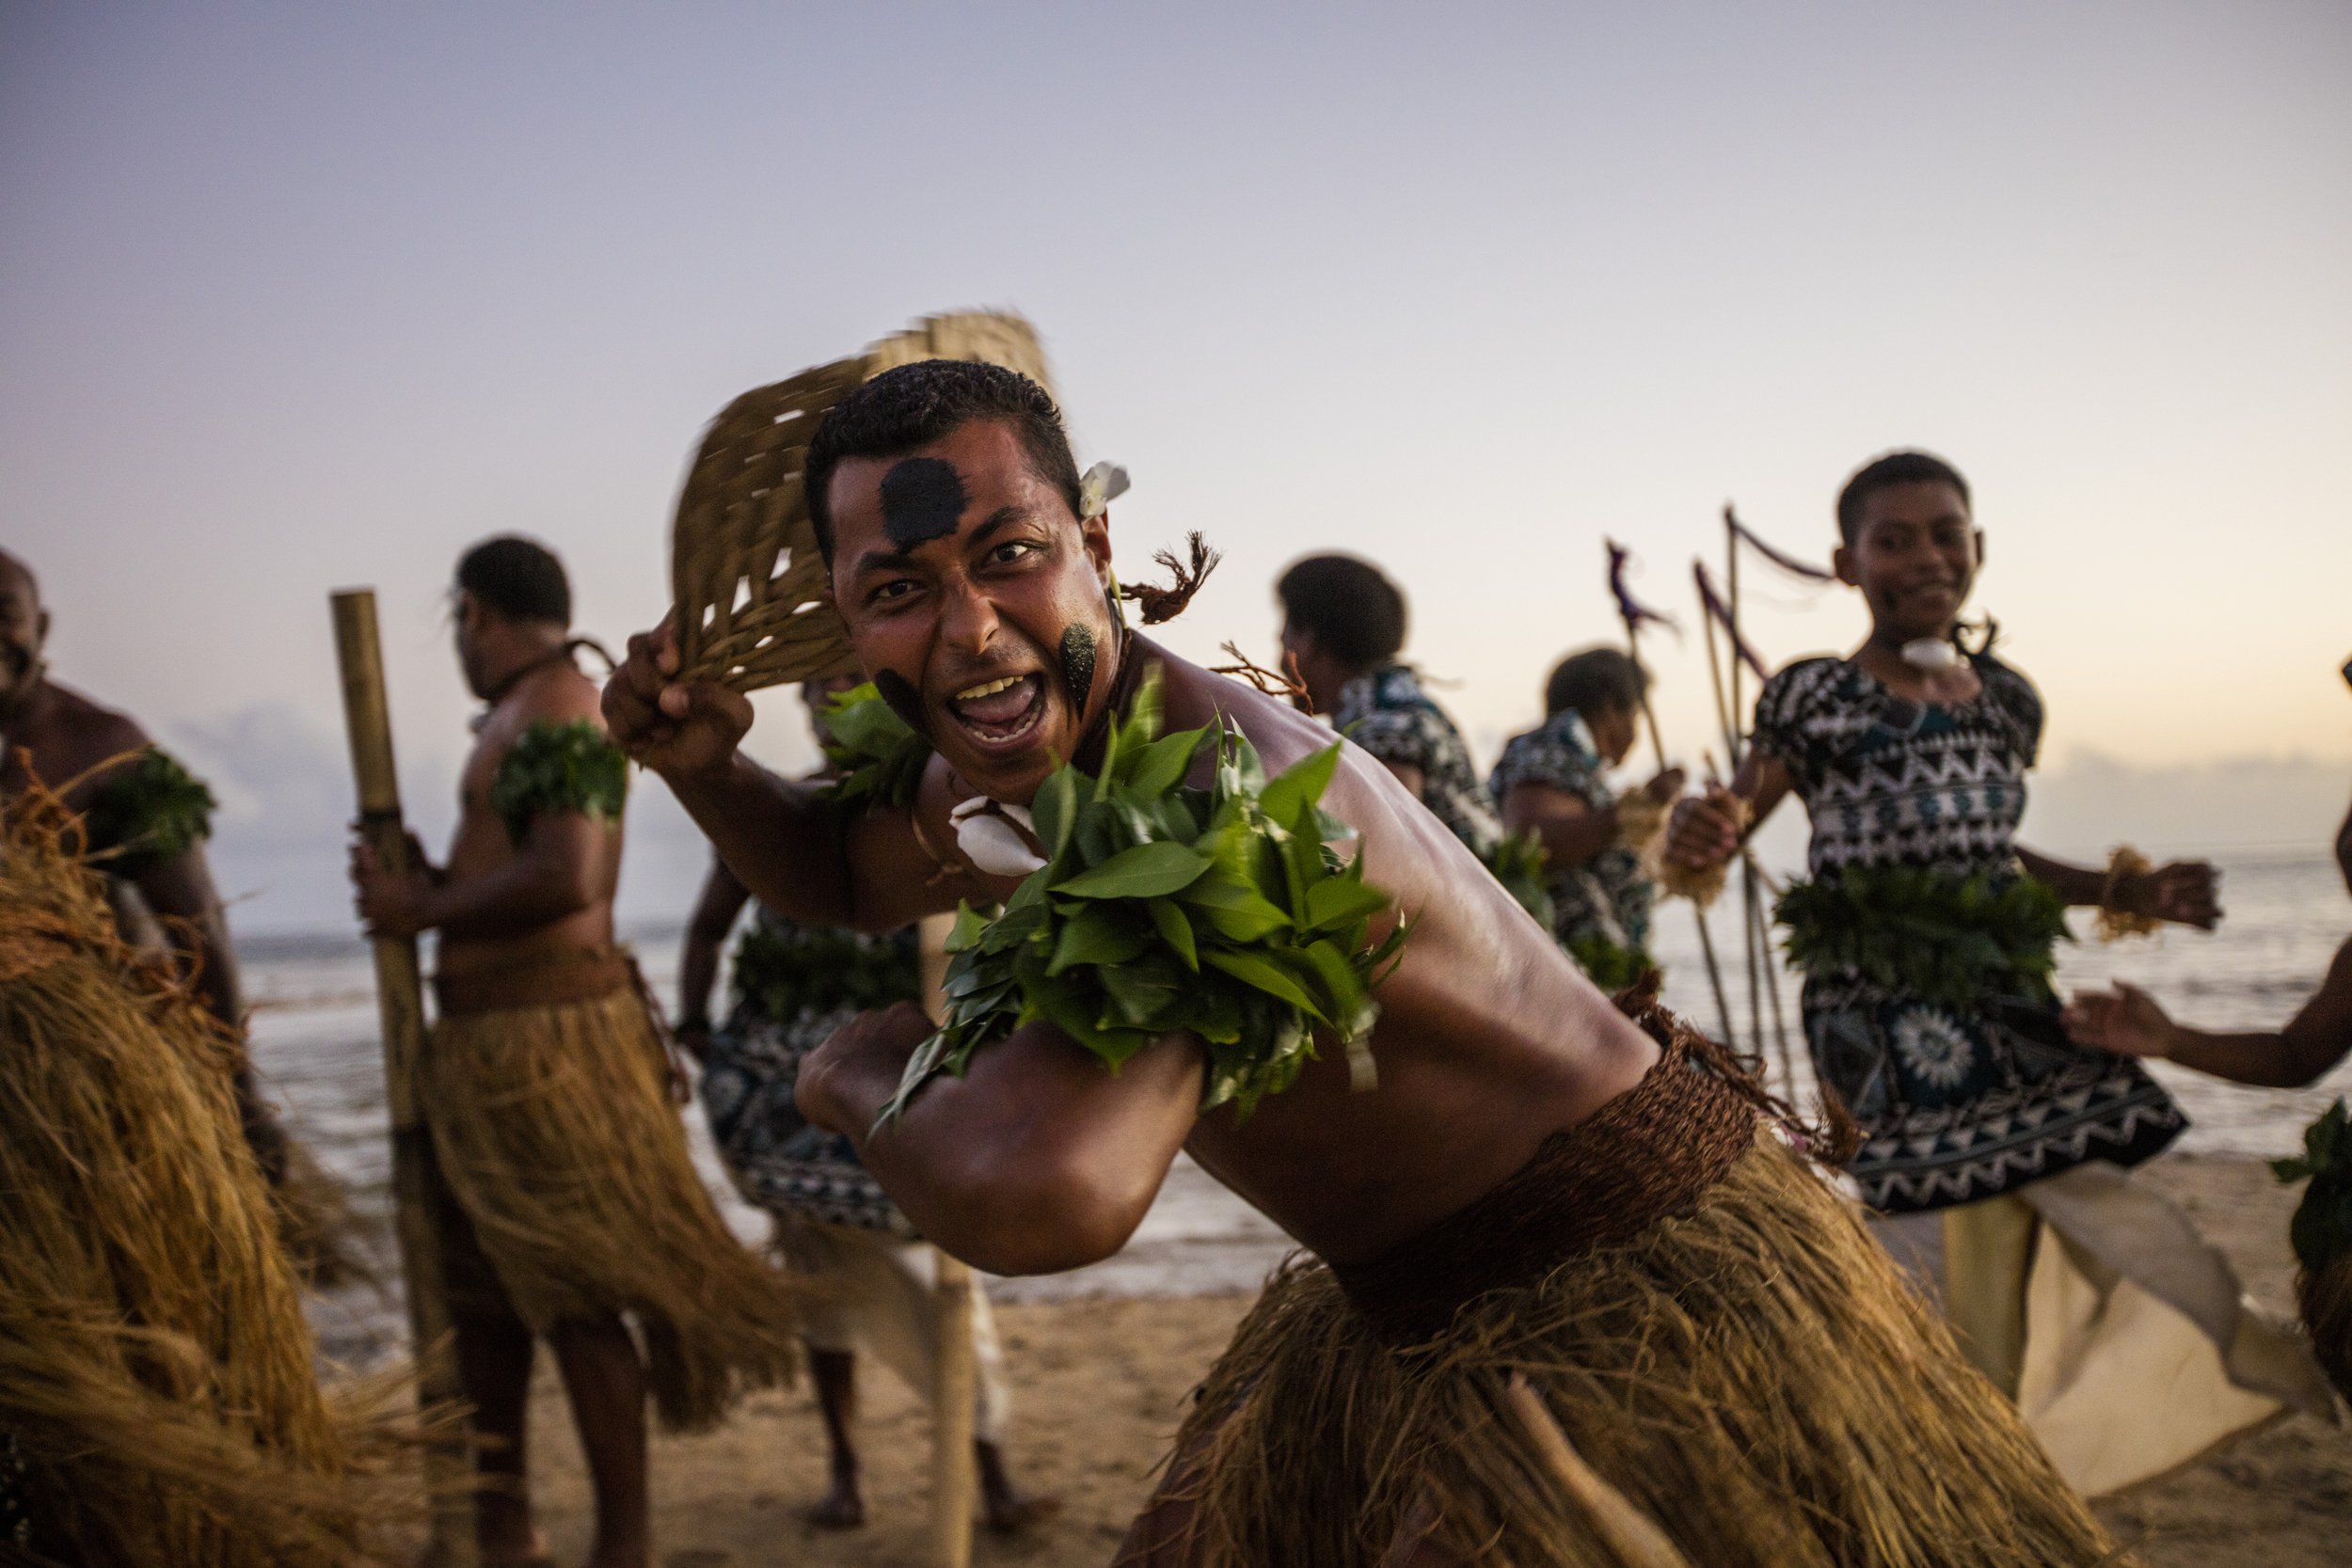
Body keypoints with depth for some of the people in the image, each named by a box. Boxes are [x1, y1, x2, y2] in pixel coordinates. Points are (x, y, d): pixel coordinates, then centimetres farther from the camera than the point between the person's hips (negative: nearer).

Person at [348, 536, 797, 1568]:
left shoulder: (553, 710, -13)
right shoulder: (530, 714, 18)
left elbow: (563, 879, -25)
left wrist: (424, 909, -14)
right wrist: (426, 882, 7)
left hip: (544, 1047, -11)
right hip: (492, 1045, 11)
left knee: (575, 1298, -3)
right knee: (481, 1285, 17)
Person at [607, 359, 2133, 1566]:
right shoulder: (1006, 771, -4)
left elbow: (1041, 1196, -48)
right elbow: (850, 873, 19)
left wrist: (864, 1069, -25)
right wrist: (704, 761, -2)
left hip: (1635, 1305, -9)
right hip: (1414, 1320, 9)